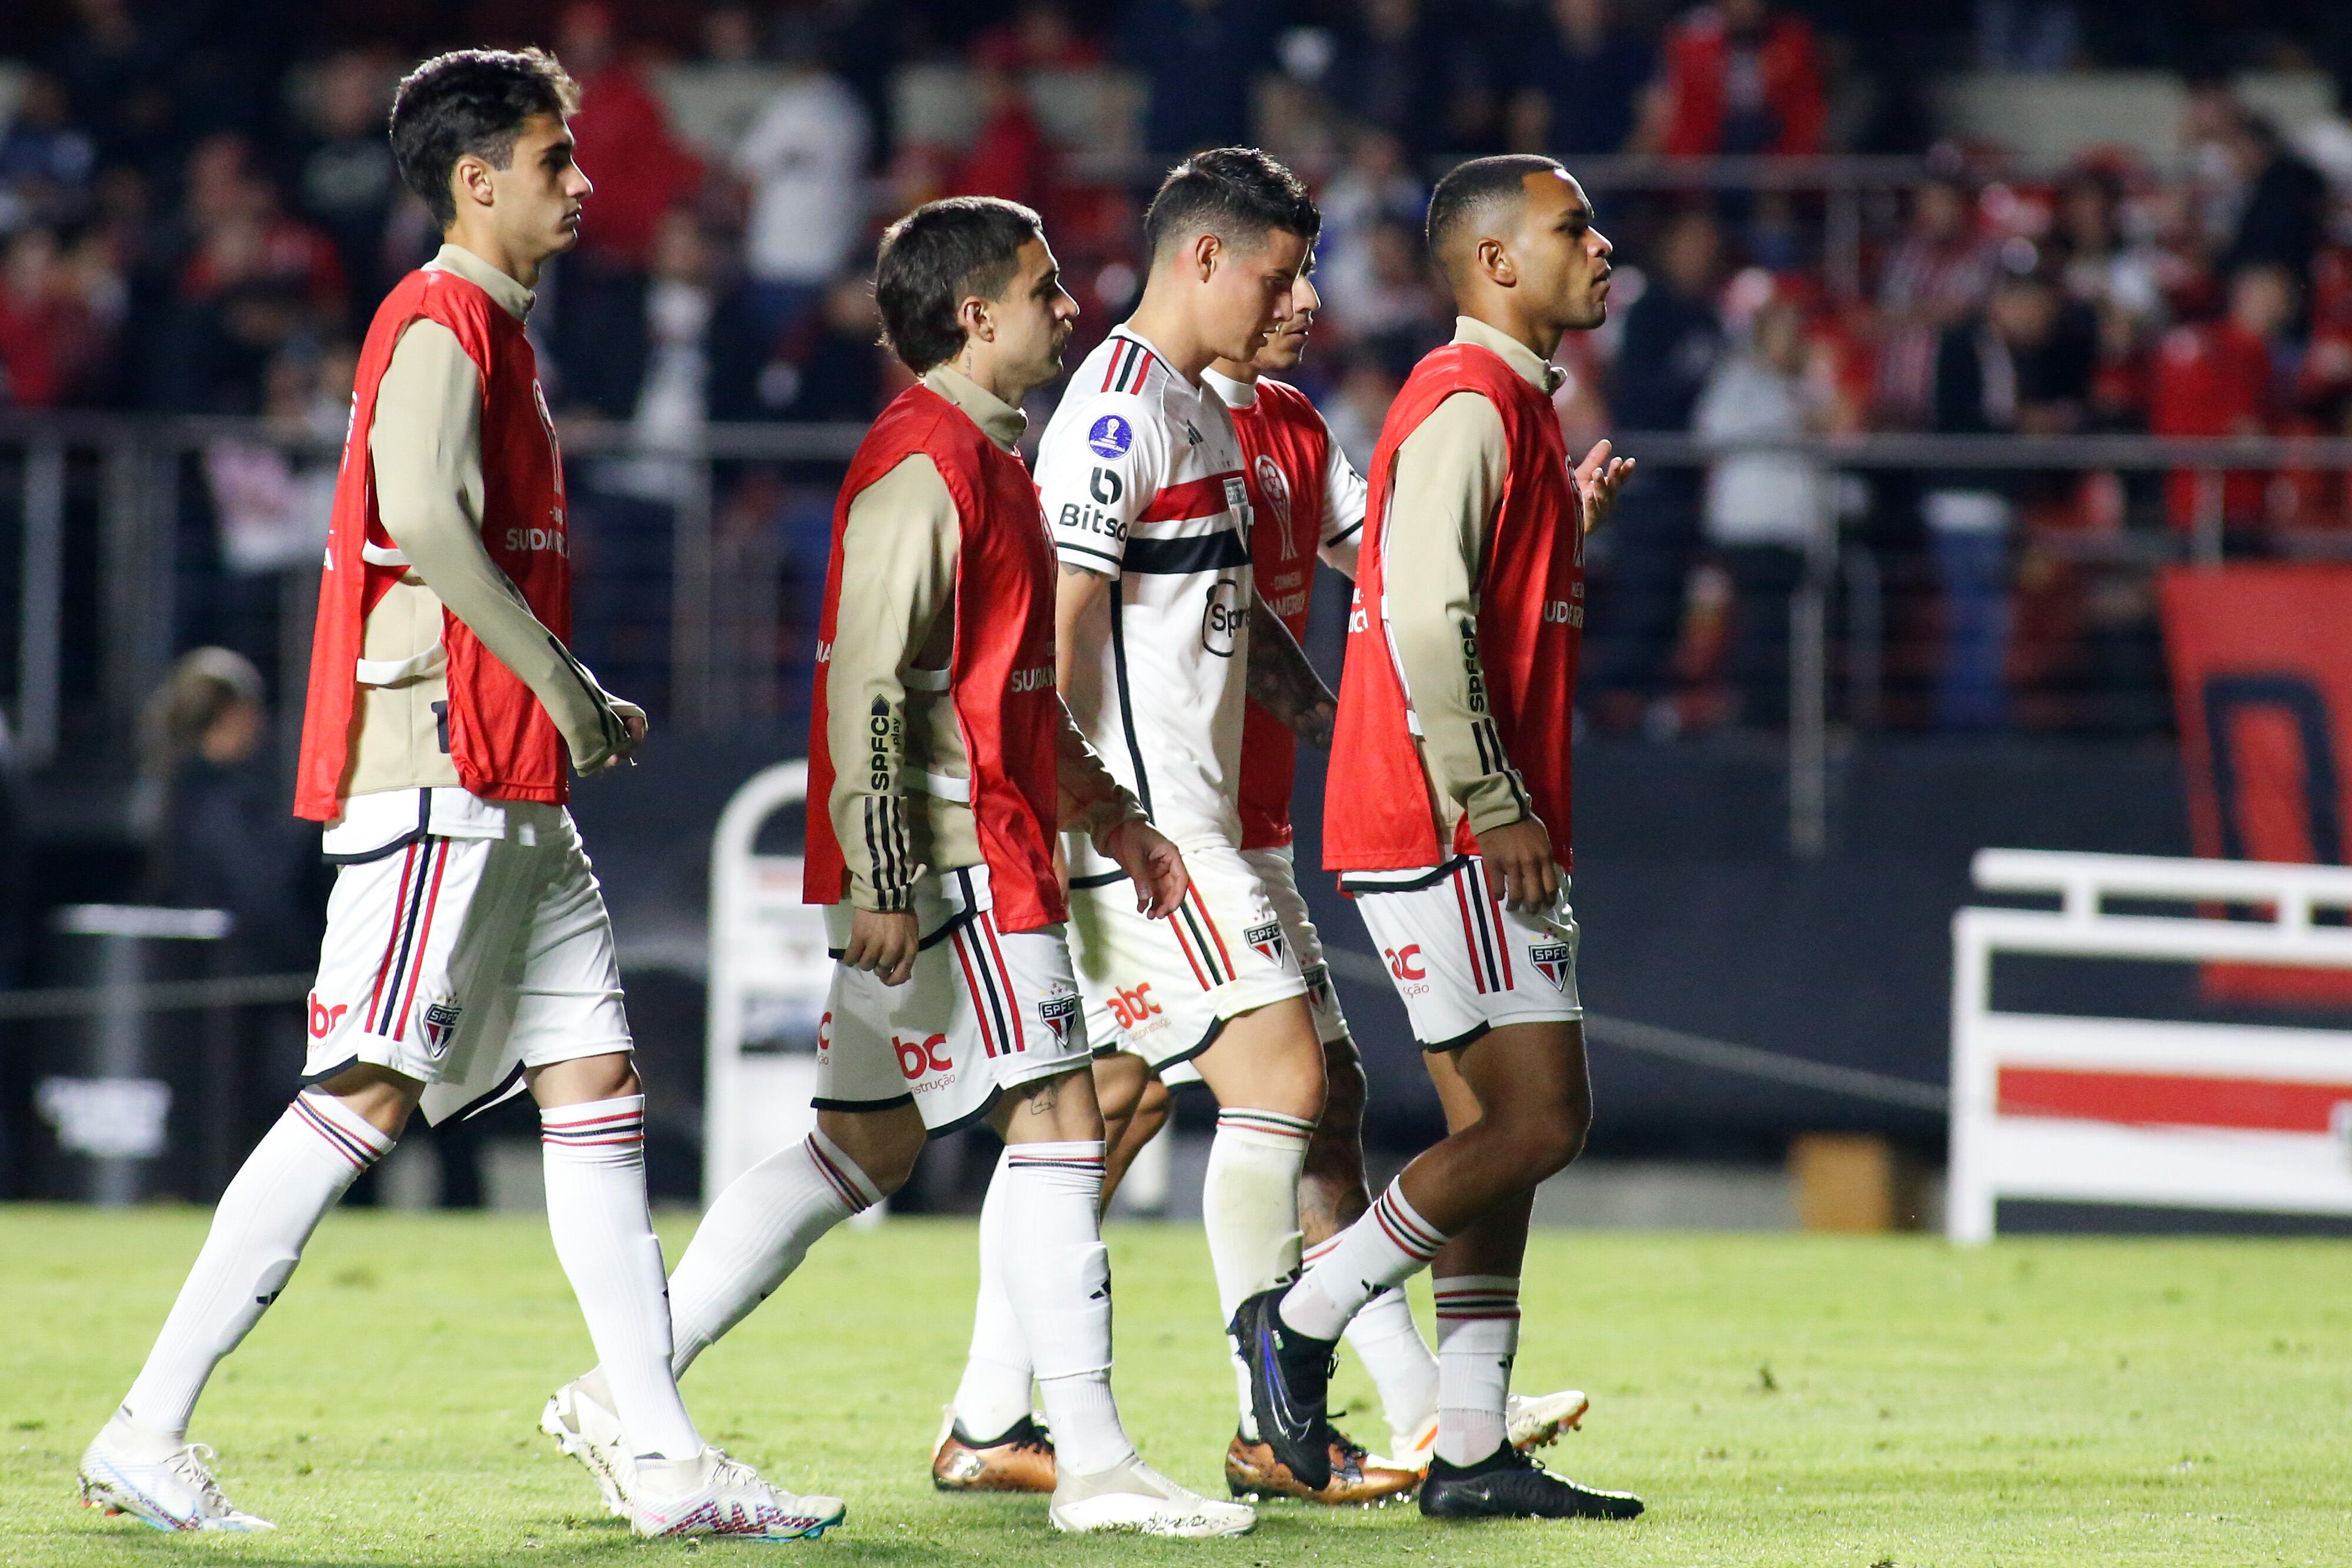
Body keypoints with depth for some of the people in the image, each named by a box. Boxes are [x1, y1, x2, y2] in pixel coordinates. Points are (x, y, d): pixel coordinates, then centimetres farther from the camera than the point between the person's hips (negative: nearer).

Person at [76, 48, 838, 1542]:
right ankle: (148, 1432, -8)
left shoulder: (497, 332, 21)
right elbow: (424, 521, -24)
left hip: (516, 793, 10)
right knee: (366, 1095, -11)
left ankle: (674, 1462, 3)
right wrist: (565, 689, -18)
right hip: (439, 770, -10)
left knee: (598, 1085, 5)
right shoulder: (440, 324, -9)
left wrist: (580, 706, 14)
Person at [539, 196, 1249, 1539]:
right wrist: (883, 880, -23)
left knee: (869, 1143, 12)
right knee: (1058, 1119, -9)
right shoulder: (926, 462, -14)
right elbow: (868, 681, -20)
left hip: (992, 848, 11)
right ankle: (1096, 1464, -8)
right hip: (948, 859, -11)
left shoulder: (986, 458, 19)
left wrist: (1102, 806, 24)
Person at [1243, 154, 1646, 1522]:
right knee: (1540, 1118, -11)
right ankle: (1304, 1319, -3)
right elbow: (1423, 617, -22)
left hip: (1491, 832, 10)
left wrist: (1573, 529, 15)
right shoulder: (1469, 404, -13)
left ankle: (1473, 1451, 9)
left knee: (1504, 1128, 8)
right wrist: (1492, 805, -22)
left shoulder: (1517, 406, 20)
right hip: (1443, 830, -10)